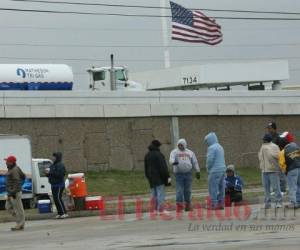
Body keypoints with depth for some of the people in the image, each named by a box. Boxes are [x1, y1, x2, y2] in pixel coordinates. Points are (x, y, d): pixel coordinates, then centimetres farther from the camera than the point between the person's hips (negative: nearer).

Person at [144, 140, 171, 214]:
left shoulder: (147, 155, 11)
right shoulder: (158, 154, -14)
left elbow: (146, 168, 16)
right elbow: (163, 167, -17)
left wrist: (148, 177, 22)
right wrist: (167, 176, -14)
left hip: (151, 178, 8)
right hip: (159, 177, -8)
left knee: (154, 194, 11)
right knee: (160, 193, -8)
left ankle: (156, 209, 11)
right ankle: (161, 209, -12)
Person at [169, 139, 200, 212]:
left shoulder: (190, 152, 13)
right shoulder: (174, 152, 5)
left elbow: (195, 162, 15)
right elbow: (171, 159, -13)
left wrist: (198, 171, 9)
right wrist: (173, 162, -36)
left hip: (188, 173, 2)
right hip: (179, 173, -2)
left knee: (188, 190, 4)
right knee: (179, 190, -7)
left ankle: (187, 205, 12)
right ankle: (179, 205, -5)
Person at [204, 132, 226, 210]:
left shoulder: (211, 148, -12)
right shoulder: (220, 147, 15)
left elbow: (210, 160, -17)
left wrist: (208, 169, 0)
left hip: (215, 171, -9)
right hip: (222, 169, 9)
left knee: (213, 188, -5)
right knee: (221, 187, 9)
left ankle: (213, 204, -7)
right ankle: (220, 204, 11)